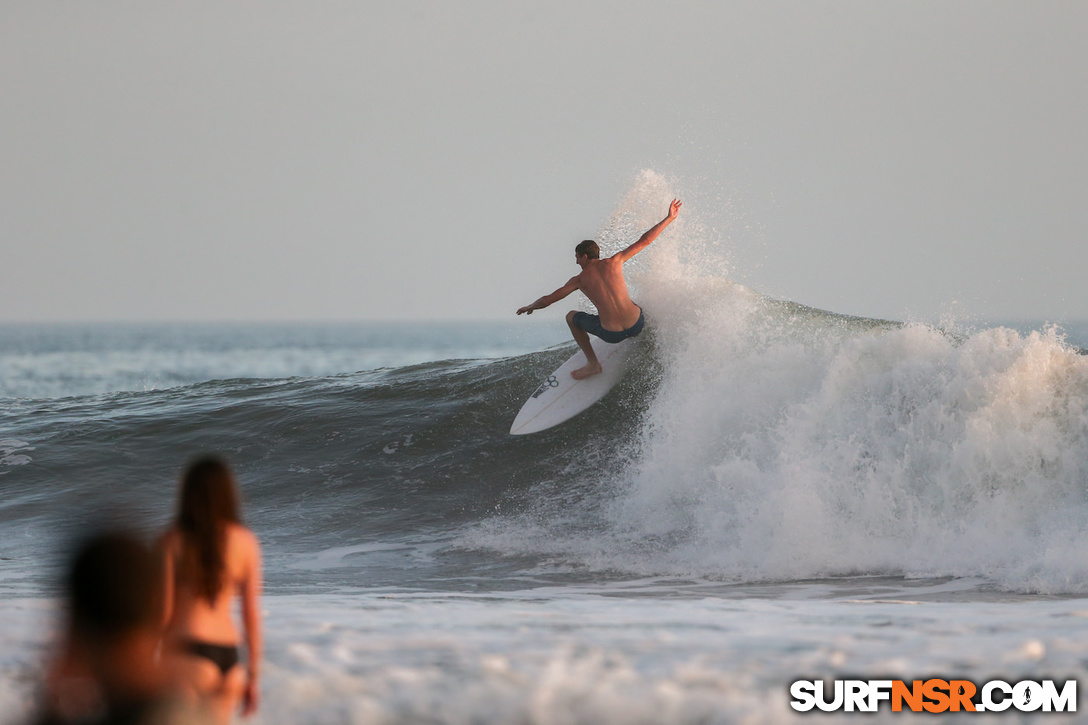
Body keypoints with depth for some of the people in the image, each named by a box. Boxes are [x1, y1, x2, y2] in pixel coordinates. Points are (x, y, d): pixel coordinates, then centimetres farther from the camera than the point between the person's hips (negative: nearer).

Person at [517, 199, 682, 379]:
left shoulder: (580, 280, 1)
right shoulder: (614, 262, 3)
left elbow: (547, 300, 5)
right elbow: (644, 241, 4)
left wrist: (529, 307, 26)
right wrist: (669, 219, 13)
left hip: (612, 334, -3)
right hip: (636, 326, 3)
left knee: (571, 317, 25)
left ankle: (593, 363, 22)